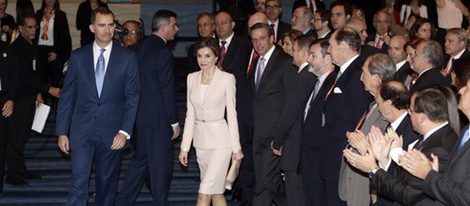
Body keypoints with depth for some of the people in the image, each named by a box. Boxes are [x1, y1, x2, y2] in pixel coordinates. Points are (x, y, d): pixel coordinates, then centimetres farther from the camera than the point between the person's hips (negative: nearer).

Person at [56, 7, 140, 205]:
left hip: (112, 133, 0)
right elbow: (67, 96, 6)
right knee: (78, 185, -7)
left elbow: (133, 97, -1)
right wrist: (62, 131, 2)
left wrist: (125, 131, -9)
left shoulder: (127, 57, 0)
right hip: (82, 130, 0)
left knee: (107, 184, 12)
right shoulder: (78, 56, 3)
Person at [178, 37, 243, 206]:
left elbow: (231, 114, -5)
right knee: (216, 192, 12)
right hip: (200, 140, 5)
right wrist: (185, 147, 7)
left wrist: (236, 148, -5)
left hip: (220, 140, -5)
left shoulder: (227, 79, -7)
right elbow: (190, 115, 9)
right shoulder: (192, 78, 7)